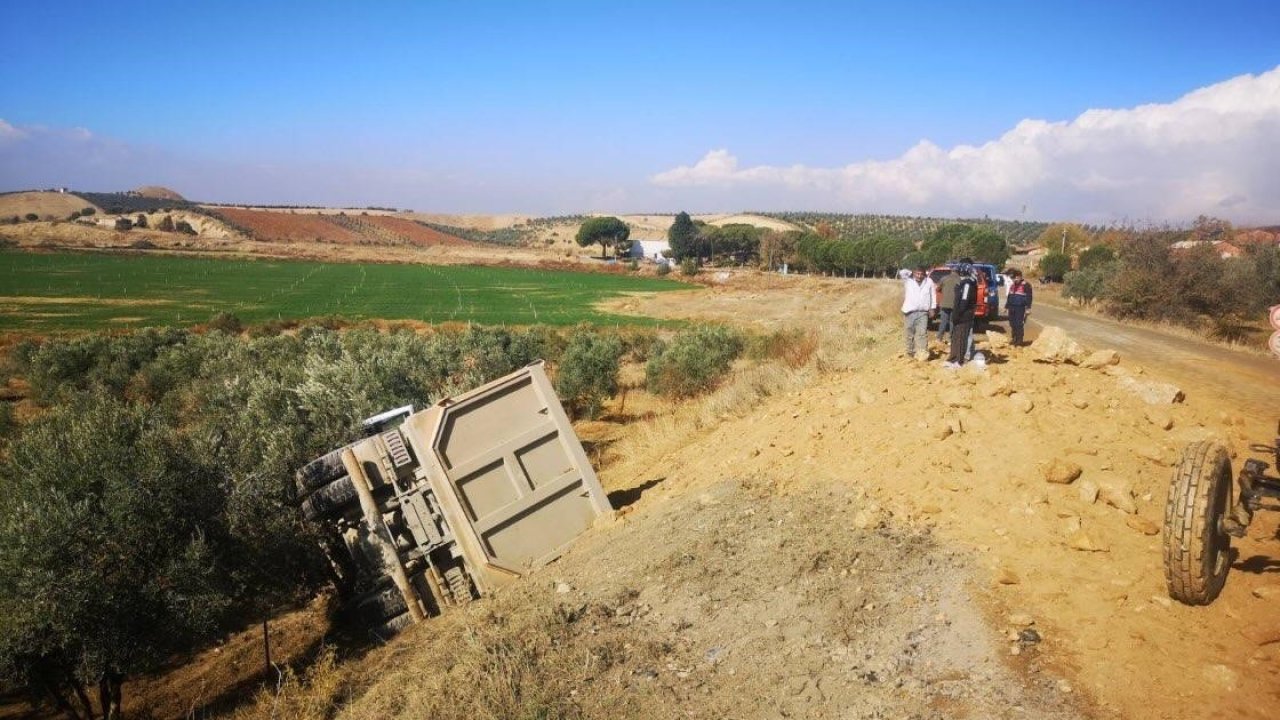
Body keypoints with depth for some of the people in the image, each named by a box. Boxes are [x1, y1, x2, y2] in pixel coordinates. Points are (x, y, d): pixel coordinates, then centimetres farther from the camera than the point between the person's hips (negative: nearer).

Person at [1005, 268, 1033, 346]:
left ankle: (1019, 342, -3)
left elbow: (1028, 297, -10)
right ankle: (1014, 340, 20)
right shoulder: (1012, 285, 18)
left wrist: (1028, 308, -16)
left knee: (1019, 325, -7)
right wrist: (1006, 306, 23)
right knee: (1012, 325, 10)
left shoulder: (1025, 285, -5)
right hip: (1012, 308, 7)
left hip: (1020, 308, -7)